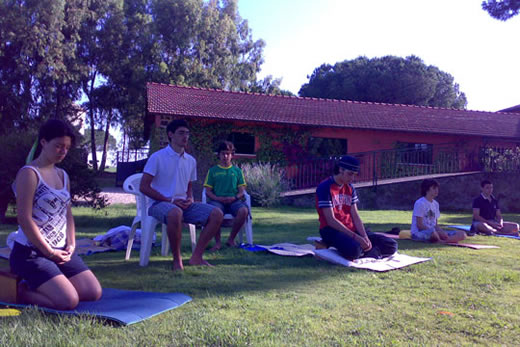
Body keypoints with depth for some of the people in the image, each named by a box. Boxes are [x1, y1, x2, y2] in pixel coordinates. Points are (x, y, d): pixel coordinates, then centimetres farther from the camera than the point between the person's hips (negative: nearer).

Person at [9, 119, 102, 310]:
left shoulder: (62, 175, 13)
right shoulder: (29, 174, -11)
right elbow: (24, 219, -16)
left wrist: (71, 245, 0)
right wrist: (49, 252, -14)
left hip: (62, 251, 8)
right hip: (31, 252, -8)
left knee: (94, 293, 2)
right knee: (69, 301, -19)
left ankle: (36, 287, 18)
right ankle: (20, 292, 6)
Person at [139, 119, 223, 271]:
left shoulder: (191, 160, 13)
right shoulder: (157, 157, -5)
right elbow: (143, 187, -8)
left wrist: (190, 199, -1)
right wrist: (171, 200, -15)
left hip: (183, 204, 6)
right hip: (160, 204, -6)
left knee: (216, 214, -15)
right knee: (175, 213, -42)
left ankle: (196, 256, -10)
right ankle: (177, 259, -21)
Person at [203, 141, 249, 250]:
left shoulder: (237, 170, 19)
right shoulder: (213, 170, 15)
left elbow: (242, 191, 12)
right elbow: (208, 191, 9)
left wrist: (235, 197, -11)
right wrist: (218, 198, -11)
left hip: (233, 201, 1)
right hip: (217, 201, -1)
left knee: (243, 210, -33)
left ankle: (231, 239, -12)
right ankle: (217, 242, -19)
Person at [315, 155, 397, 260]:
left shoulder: (350, 188, 13)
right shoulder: (325, 187, -11)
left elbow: (355, 216, 8)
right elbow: (330, 220, -17)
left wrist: (365, 237, -10)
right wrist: (355, 237, -22)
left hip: (351, 229, 7)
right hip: (331, 231, -7)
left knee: (391, 245, -2)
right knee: (353, 249, -39)